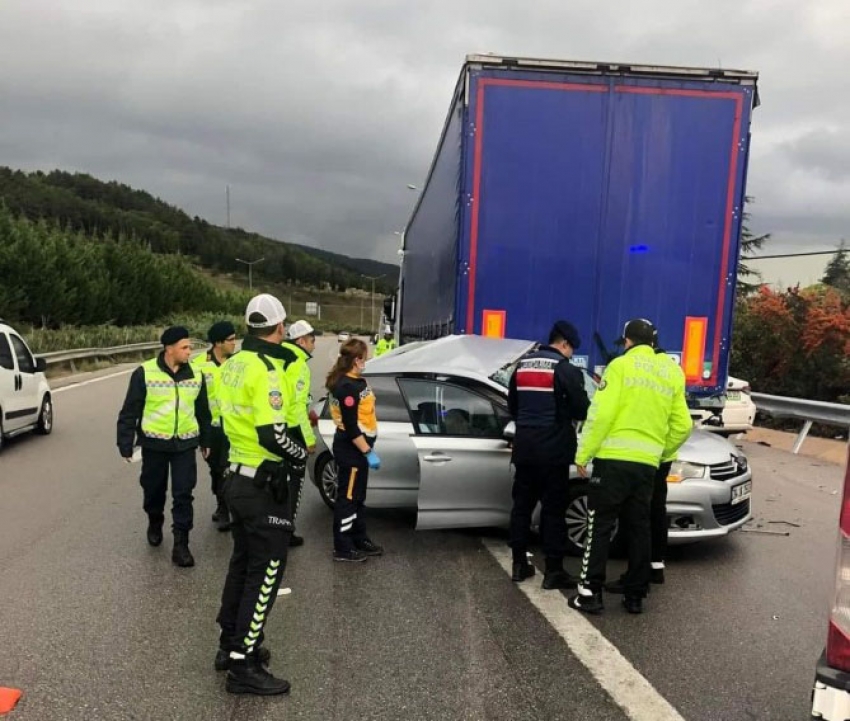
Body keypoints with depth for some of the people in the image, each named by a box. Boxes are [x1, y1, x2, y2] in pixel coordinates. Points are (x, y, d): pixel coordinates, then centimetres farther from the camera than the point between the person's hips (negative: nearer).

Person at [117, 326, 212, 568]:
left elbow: (203, 411, 12)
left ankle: (180, 544, 6)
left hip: (185, 444, 2)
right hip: (154, 444, -1)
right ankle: (154, 523, 44)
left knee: (183, 495, -1)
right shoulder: (145, 373, -10)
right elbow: (130, 411, -6)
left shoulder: (195, 375, 2)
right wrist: (125, 443, -7)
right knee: (153, 491, 16)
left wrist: (205, 440, 17)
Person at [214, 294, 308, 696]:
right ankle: (243, 666, 11)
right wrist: (300, 454, -10)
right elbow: (272, 436, -26)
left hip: (237, 478, 9)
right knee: (265, 571, 2)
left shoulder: (233, 363, 6)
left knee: (242, 563, 20)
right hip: (263, 486, -9)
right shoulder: (265, 370, -22)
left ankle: (230, 645, 33)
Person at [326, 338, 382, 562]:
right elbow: (350, 426, -24)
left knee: (357, 497, 18)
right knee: (347, 498, 0)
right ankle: (343, 548, 11)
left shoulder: (353, 381, 9)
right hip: (350, 449, -10)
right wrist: (368, 451, -22)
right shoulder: (347, 386, -22)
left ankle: (360, 540, 30)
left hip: (356, 447, 10)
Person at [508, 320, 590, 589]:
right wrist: (566, 416, 12)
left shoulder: (522, 365, 11)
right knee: (553, 509, 1)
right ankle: (553, 571, 6)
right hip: (553, 449, -6)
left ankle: (519, 564, 17)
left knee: (522, 505, 11)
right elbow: (582, 409, -9)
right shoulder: (566, 369, -9)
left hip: (524, 446, 6)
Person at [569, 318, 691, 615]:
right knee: (639, 529, 14)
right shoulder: (672, 373, 13)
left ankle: (590, 594, 4)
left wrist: (583, 454, -7)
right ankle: (635, 596, 19)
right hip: (647, 463, 5)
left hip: (614, 458, -5)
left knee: (600, 527, 2)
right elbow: (682, 426, 11)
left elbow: (601, 413, -12)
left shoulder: (621, 365, -4)